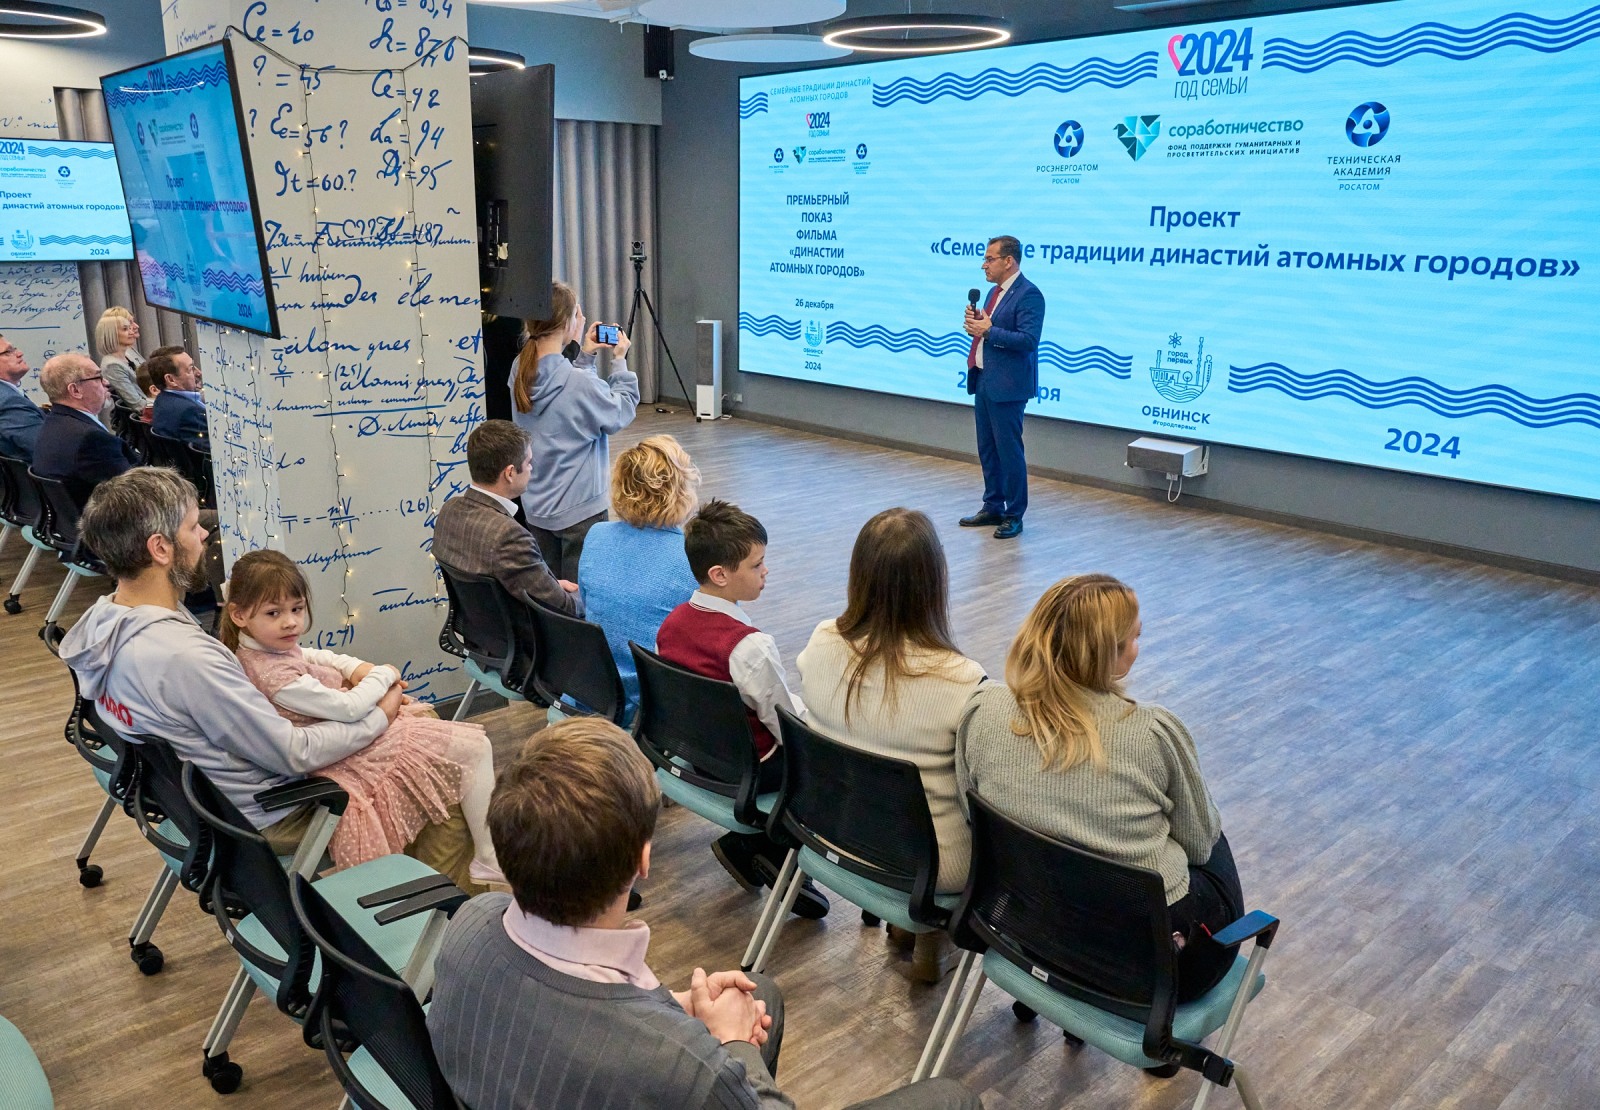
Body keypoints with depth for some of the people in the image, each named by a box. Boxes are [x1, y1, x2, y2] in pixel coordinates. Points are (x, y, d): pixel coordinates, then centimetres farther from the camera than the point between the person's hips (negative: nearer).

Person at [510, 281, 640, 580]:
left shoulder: (520, 370, -4)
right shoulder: (580, 383, -25)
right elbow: (621, 414, -8)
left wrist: (585, 356, 8)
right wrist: (619, 361, -1)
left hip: (536, 506, 7)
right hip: (579, 509, -7)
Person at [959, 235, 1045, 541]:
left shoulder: (1028, 294, -14)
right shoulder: (995, 292, 15)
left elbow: (1028, 340, -22)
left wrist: (988, 330, -20)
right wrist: (975, 324, 0)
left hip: (1006, 386, -9)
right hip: (983, 381, 9)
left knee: (1008, 450, -2)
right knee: (987, 448, 15)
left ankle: (1014, 516, 7)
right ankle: (993, 507, 27)